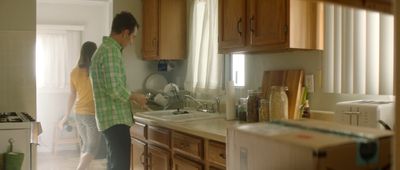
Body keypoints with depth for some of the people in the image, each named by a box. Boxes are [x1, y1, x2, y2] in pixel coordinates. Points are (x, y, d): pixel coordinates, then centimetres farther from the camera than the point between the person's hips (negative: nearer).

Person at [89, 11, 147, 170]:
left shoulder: (104, 49, 16)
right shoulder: (111, 51, -16)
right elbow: (114, 89, -24)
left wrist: (130, 96, 17)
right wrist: (135, 97, -8)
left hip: (111, 118, 10)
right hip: (115, 119, -10)